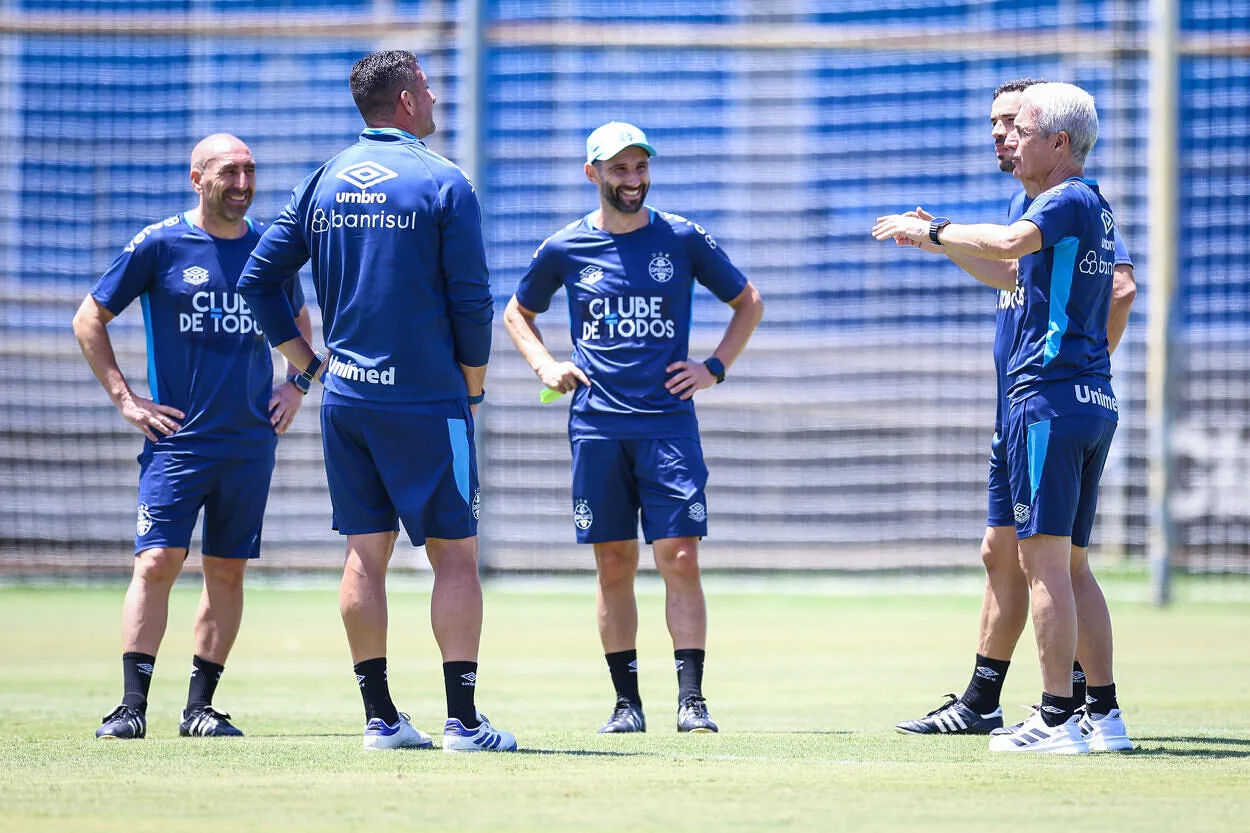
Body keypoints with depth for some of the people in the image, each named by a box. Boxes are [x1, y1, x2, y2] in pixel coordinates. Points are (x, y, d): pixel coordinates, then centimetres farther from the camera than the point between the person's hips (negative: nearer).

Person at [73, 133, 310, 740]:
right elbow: (89, 319, 3)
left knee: (227, 571, 4)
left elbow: (299, 323, 27)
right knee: (156, 562, -11)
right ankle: (132, 707, -10)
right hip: (177, 438, -4)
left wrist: (295, 388, 13)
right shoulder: (159, 245, -3)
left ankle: (199, 707, 11)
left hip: (252, 439, 4)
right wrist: (125, 400, -3)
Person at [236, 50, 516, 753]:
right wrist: (473, 391, 4)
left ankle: (381, 719, 9)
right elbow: (472, 301, -8)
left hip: (345, 399, 5)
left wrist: (308, 362, 16)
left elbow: (259, 279, 9)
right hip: (426, 403, -5)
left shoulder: (325, 182, 8)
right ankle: (464, 721, -6)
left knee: (366, 554, 8)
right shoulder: (444, 183, -7)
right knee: (456, 555, -1)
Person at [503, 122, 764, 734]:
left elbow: (747, 302, 16)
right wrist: (544, 366, 7)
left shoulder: (683, 240, 4)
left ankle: (691, 699, -9)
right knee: (614, 565, 3)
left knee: (679, 558, -9)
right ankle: (626, 701, 9)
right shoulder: (565, 249, 6)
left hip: (669, 419, -1)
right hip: (597, 425, 1)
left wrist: (715, 368, 5)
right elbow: (518, 312, 23)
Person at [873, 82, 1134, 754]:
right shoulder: (1093, 207, 21)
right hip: (1094, 402, 10)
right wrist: (938, 237, 26)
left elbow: (1011, 242, -31)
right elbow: (1015, 271, 34)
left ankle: (1058, 718, -12)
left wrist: (934, 230, -18)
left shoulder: (1071, 201, -10)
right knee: (1071, 565, 13)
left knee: (1044, 559, -10)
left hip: (1049, 396, -10)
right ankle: (1104, 716, 12)